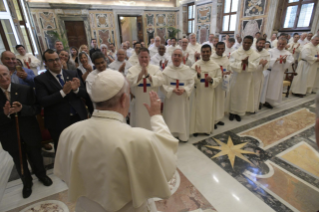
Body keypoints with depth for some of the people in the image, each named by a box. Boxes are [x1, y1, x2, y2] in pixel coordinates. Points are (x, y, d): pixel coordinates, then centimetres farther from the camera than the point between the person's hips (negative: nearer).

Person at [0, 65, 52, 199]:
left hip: (30, 133, -1)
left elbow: (36, 109, -13)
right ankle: (27, 183, 47)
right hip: (11, 137, 1)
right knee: (20, 163, 21)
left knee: (36, 158, 21)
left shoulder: (25, 90, -12)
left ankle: (41, 175, 49)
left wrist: (21, 109, -31)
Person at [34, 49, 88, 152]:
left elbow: (85, 94, 2)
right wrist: (63, 92, -24)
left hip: (79, 117, 3)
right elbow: (43, 102, -14)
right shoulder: (40, 80, -3)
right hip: (59, 123, -2)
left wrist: (76, 89, -20)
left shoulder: (72, 74, 5)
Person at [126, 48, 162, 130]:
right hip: (138, 102, 0)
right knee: (139, 122, 8)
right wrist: (141, 73, -23)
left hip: (152, 101, 1)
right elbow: (129, 82, -15)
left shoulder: (156, 68, 4)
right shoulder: (132, 70, 2)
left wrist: (147, 74, -23)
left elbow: (159, 81, -12)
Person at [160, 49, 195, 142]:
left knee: (183, 117, 11)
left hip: (183, 98, 2)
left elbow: (191, 83, -2)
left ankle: (183, 135, 29)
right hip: (170, 98, -1)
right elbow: (163, 85, -8)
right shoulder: (166, 70, -5)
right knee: (170, 117, 6)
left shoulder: (187, 70, -1)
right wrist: (172, 90, -22)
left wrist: (184, 90, -19)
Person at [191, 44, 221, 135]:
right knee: (198, 110, 5)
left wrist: (212, 80, -18)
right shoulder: (195, 65, -6)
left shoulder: (215, 65, 0)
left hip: (210, 92, 2)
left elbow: (219, 78, 2)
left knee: (209, 110, 11)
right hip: (198, 92, -2)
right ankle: (197, 128, 21)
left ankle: (208, 129, 29)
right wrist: (198, 75, -28)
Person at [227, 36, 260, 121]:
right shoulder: (235, 53, -6)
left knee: (243, 96, 9)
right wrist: (242, 62, -24)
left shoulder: (255, 55, -3)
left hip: (246, 78, 1)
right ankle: (232, 112, 25)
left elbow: (255, 67, -12)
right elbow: (232, 65, -14)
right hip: (235, 77, -1)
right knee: (233, 95, 8)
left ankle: (239, 112, 26)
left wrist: (247, 63, -28)